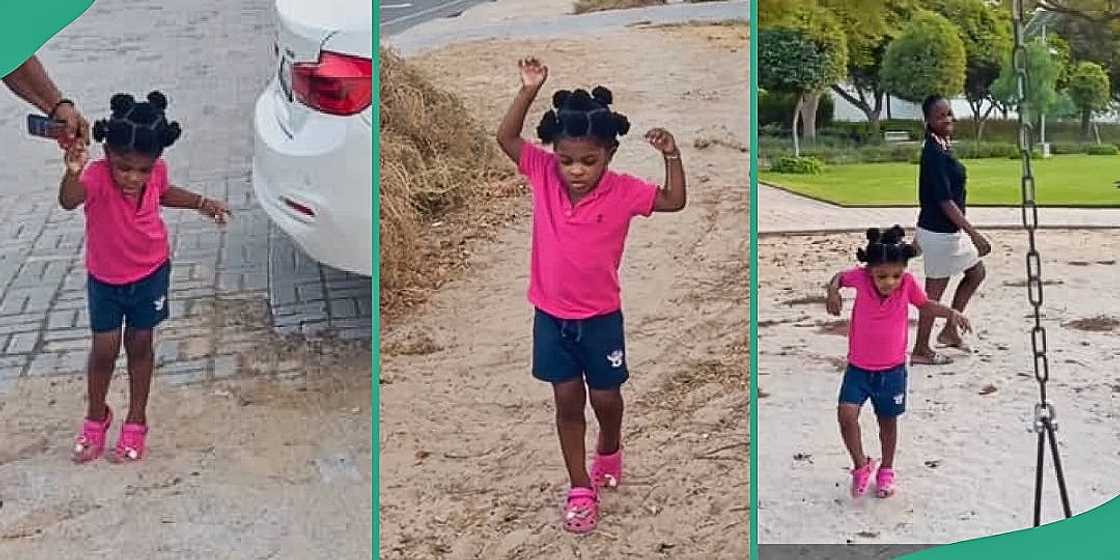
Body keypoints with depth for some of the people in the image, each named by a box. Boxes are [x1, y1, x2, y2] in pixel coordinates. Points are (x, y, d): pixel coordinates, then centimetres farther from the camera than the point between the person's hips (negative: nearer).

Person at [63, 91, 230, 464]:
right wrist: (72, 173, -73)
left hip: (151, 273, 2)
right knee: (104, 349, 4)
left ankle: (136, 420, 28)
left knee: (139, 345, 13)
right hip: (105, 279, -2)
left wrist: (201, 203, 5)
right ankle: (96, 417, 29)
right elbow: (68, 201, -55)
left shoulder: (156, 171, -18)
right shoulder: (97, 176, -31)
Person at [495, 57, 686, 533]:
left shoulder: (622, 191, -15)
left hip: (601, 317, -1)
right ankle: (580, 488, 20)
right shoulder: (543, 175, -11)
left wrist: (672, 156, -25)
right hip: (552, 315, 1)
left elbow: (675, 202, -10)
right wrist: (530, 90, -25)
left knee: (605, 398, 14)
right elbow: (506, 137, -15)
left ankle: (609, 450, 47)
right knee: (568, 401, 9)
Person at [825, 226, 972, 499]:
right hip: (859, 367, -1)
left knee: (888, 420, 15)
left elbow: (925, 304, 5)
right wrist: (833, 291, -16)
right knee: (846, 414, -15)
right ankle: (861, 465, 8)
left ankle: (886, 470, 38)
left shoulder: (908, 283, -15)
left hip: (892, 368, 1)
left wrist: (951, 312, -11)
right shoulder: (861, 277, -17)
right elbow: (840, 276, 5)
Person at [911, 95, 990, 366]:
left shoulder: (943, 147, 9)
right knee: (935, 291, 1)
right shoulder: (934, 152, -21)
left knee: (976, 273, 19)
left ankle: (949, 331, 27)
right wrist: (974, 234, -27)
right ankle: (921, 350, 14)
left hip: (951, 230, 10)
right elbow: (944, 201, -26)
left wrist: (921, 234, 22)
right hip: (940, 232, -10)